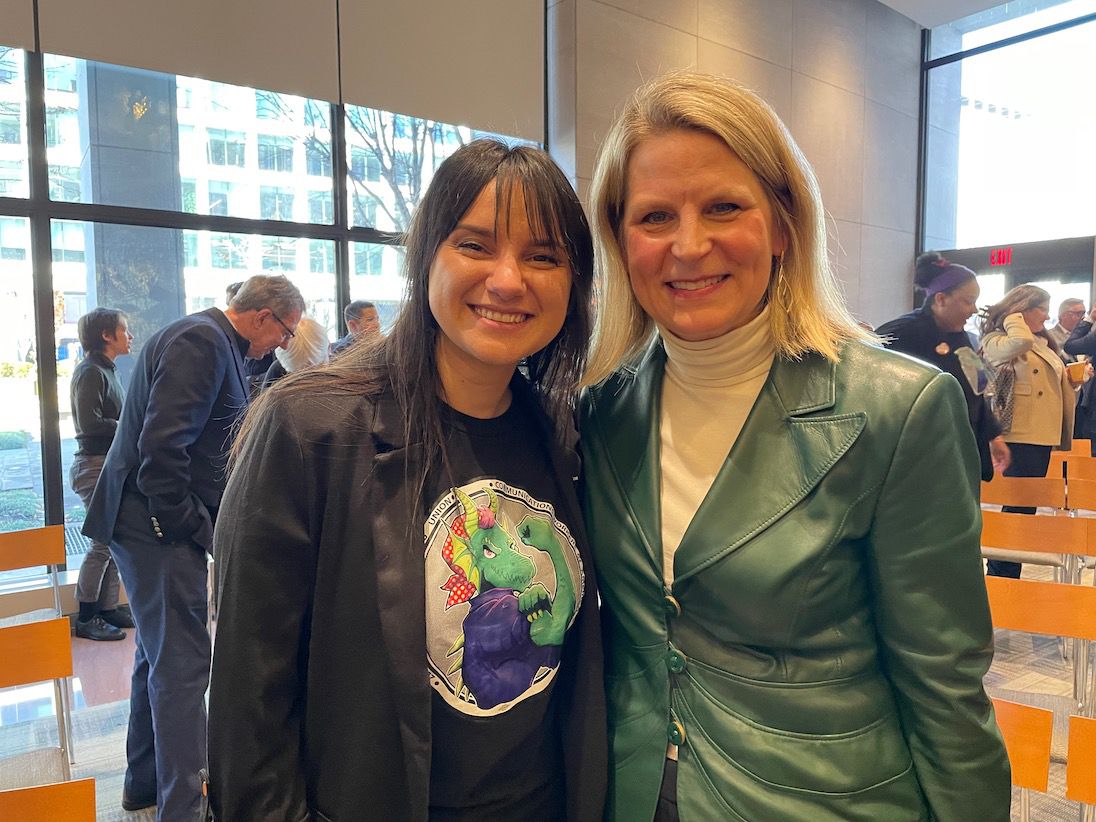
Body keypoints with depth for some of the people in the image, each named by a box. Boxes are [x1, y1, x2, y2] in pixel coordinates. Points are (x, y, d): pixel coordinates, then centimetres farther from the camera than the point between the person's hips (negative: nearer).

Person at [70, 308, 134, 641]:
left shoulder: (106, 370, 16)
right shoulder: (90, 372, -13)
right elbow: (90, 424, -21)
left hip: (111, 466, 9)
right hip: (95, 466, -9)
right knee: (103, 542, -4)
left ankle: (108, 608, 21)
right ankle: (85, 618, 7)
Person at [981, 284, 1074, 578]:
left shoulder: (1043, 343, 19)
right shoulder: (995, 340, -6)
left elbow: (1055, 384, 28)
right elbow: (1020, 343, -29)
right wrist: (1013, 317, -10)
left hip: (1042, 436, 9)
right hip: (1018, 436, -9)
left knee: (1026, 506, 12)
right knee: (1017, 507, -6)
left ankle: (1007, 575, 20)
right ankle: (999, 575, 4)